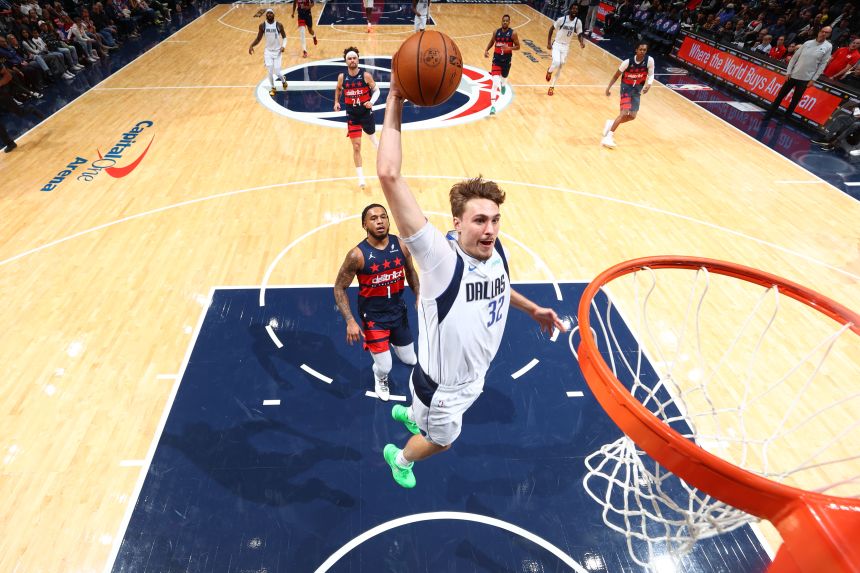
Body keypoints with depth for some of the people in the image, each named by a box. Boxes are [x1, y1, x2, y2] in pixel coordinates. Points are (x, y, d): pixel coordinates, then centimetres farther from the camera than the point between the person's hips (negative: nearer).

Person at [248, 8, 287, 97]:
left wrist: (283, 46, -18)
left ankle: (283, 81, 30)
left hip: (277, 51, -1)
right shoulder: (262, 25, -5)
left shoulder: (279, 25, -9)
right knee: (270, 71, -4)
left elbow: (284, 37, 2)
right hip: (268, 51, 1)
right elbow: (258, 38, 2)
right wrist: (251, 46, -14)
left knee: (277, 72, -5)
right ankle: (272, 88, 18)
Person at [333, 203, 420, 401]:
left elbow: (410, 272, 9)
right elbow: (339, 288, -12)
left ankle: (391, 341, 51)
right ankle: (380, 379, 41)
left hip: (398, 311, 4)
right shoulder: (357, 254, -22)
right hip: (373, 316, -3)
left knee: (410, 360, 15)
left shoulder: (401, 245, -11)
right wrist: (350, 321, -20)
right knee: (385, 367, 0)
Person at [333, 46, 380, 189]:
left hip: (366, 113, -1)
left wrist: (372, 102, -20)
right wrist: (337, 102, 4)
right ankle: (361, 178, 5)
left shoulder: (366, 75, -11)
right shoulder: (342, 77, -4)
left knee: (372, 137, 20)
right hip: (352, 116, 1)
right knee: (356, 147, -3)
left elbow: (376, 90, -3)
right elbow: (338, 89, 17)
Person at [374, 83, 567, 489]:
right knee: (441, 441, 24)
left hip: (475, 376, 6)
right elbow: (389, 176, -46)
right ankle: (399, 458, 57)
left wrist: (531, 308, 14)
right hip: (441, 386, -6)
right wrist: (394, 105, -43)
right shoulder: (441, 256, -35)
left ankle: (409, 414, 71)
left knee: (438, 423, 36)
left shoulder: (496, 252, -15)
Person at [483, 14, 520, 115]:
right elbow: (491, 42, 16)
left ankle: (503, 84, 63)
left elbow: (518, 46, -5)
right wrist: (486, 50, -2)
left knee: (504, 77, 21)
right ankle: (493, 106, -16)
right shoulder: (496, 32, 0)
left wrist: (509, 48, -24)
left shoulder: (513, 33, -7)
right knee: (495, 82, -14)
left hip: (507, 59, 0)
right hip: (497, 58, 0)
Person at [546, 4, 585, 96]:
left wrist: (581, 42, -18)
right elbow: (551, 29, -4)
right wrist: (549, 43, -9)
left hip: (566, 46, 4)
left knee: (560, 67, 6)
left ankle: (552, 86, 21)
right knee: (556, 62, -26)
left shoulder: (578, 22, -7)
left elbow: (579, 34, 4)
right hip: (557, 44, -4)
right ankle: (549, 71, 11)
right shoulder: (562, 19, -16)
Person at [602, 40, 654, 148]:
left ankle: (611, 123, 30)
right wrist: (608, 88, -12)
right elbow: (617, 75, -7)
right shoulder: (628, 62, -20)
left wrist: (648, 84, -22)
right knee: (625, 112, -21)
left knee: (632, 116, 6)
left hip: (637, 88, 5)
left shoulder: (649, 60, -14)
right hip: (626, 87, -5)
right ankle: (608, 136, -18)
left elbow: (651, 74, -2)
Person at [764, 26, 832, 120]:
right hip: (793, 75, 2)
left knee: (795, 100, 4)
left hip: (805, 79, -2)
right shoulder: (807, 43, 2)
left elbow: (822, 64, -4)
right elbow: (795, 57, 6)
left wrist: (813, 79, -8)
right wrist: (788, 72, -1)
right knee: (780, 95, 4)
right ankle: (769, 114, 13)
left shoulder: (828, 47, -4)